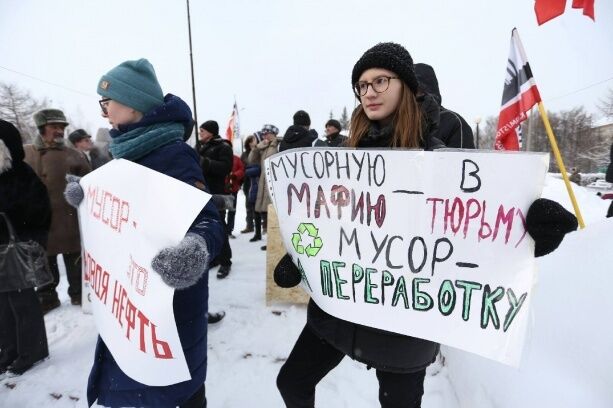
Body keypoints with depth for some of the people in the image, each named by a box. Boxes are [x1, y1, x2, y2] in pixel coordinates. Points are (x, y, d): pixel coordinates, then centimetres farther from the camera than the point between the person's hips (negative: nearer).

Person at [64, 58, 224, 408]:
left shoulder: (173, 155, -23)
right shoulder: (131, 153, 5)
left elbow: (209, 220, -32)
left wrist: (197, 247, -52)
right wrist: (89, 198, 8)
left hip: (171, 298, -9)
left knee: (173, 379, 10)